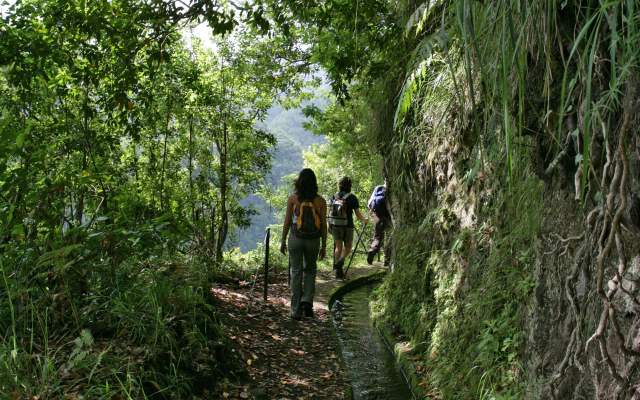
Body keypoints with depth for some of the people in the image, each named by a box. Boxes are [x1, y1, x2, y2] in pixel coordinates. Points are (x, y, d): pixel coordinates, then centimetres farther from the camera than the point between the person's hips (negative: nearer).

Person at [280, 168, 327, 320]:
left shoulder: (292, 198, -5)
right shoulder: (320, 201, -3)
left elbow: (287, 221, -3)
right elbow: (323, 225, -1)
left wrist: (283, 241, 7)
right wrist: (324, 246, 7)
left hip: (295, 239, -1)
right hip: (313, 240, 1)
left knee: (296, 272, 8)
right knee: (310, 270, 21)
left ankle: (296, 311, 10)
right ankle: (307, 301, 4)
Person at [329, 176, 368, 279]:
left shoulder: (334, 196, 4)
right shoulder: (352, 197, -7)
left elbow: (330, 212, 8)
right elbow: (357, 213, -6)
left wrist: (330, 225, 19)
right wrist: (364, 220, 12)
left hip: (335, 225, 3)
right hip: (347, 225, -3)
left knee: (338, 247, 13)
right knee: (348, 247, 13)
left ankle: (338, 271, 14)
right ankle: (340, 262, -13)